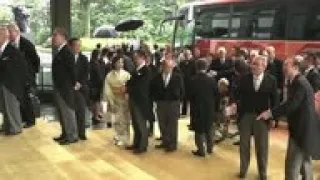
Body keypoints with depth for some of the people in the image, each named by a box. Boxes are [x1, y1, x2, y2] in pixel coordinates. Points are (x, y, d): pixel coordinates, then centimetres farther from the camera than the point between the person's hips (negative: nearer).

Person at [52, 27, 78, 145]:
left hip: (65, 88, -10)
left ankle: (72, 136, 9)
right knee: (62, 112, 17)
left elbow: (72, 69, -21)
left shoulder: (66, 51, -19)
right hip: (59, 88, 10)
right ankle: (65, 134, 27)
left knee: (68, 112, -1)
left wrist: (74, 84, -12)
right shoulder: (60, 51, 12)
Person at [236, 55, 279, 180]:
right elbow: (239, 96, -6)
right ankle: (243, 169, 32)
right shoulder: (245, 78, -4)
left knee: (262, 146, 11)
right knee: (244, 144, 14)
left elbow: (275, 99, -2)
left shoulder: (271, 80, -6)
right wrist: (235, 105, -23)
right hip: (245, 115, 1)